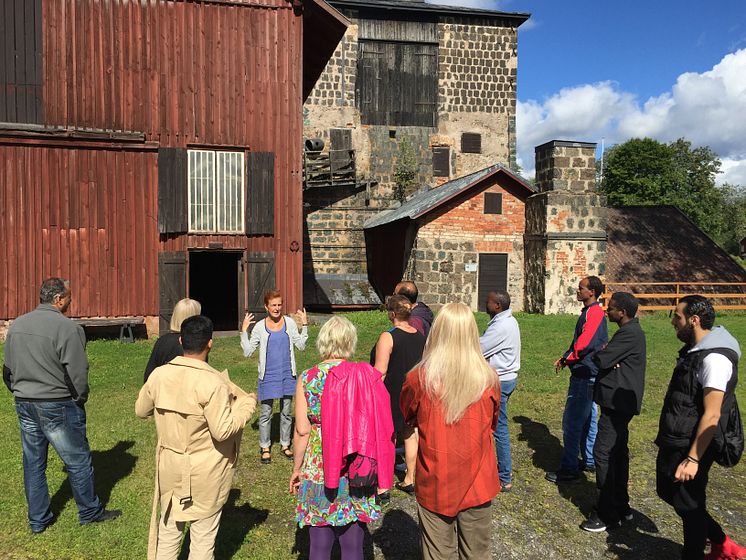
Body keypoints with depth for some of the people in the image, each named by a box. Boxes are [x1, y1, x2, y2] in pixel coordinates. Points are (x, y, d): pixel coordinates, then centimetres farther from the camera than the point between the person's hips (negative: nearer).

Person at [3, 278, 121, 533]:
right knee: (78, 462, 9)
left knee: (33, 463, 17)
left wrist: (21, 393, 21)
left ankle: (38, 520, 29)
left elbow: (7, 369, 12)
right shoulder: (67, 328, -19)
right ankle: (90, 512, 23)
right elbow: (78, 373, -18)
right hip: (58, 407, -7)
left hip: (24, 405, 7)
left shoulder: (16, 325, 4)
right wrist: (80, 399, -2)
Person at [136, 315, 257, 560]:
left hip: (170, 466, 5)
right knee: (203, 538, 12)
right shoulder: (212, 382, -24)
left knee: (168, 530, 22)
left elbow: (140, 411, 7)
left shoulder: (159, 374, -8)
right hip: (205, 473, -5)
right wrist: (247, 404, -9)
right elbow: (223, 431, -23)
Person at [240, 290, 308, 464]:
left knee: (286, 412, 11)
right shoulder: (259, 327, -4)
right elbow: (248, 352, -4)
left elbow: (301, 346, 2)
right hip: (268, 376, -2)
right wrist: (244, 331, -12)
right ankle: (265, 447, 20)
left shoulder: (290, 322, 0)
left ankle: (285, 445, 26)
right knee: (265, 414, 6)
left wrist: (304, 325, -6)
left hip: (287, 375, 2)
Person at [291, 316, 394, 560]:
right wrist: (374, 467, 11)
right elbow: (380, 427, -2)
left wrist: (297, 468, 6)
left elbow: (302, 431, -8)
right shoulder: (367, 376, -6)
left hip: (317, 471, -1)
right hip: (358, 474, 1)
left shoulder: (307, 379, -9)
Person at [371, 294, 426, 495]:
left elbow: (380, 372, -21)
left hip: (391, 396, -6)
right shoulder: (420, 336, 2)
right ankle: (409, 480, 30)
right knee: (410, 435, 19)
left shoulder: (388, 337, -20)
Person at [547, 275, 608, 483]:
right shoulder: (592, 312, 14)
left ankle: (569, 469, 0)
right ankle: (589, 461, 31)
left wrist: (566, 359, -11)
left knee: (571, 421, -6)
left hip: (584, 375, -11)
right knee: (588, 418, 19)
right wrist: (566, 357, 6)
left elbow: (583, 344, -25)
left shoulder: (594, 312, -17)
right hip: (588, 374, 11)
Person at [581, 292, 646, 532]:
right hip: (622, 401, 11)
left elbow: (601, 360, -23)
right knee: (618, 452, 17)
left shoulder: (629, 334, -20)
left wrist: (601, 353, -2)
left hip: (617, 402, -11)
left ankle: (608, 514, 2)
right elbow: (613, 358, 12)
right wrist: (606, 354, -8)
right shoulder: (632, 330, 14)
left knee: (603, 453, -6)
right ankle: (621, 506, 29)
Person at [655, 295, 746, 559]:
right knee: (667, 491, 21)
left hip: (690, 447, -10)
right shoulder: (693, 350, 7)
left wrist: (693, 459, -23)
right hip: (673, 441, 10)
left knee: (689, 505, 8)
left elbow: (711, 415, -25)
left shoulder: (714, 359, -23)